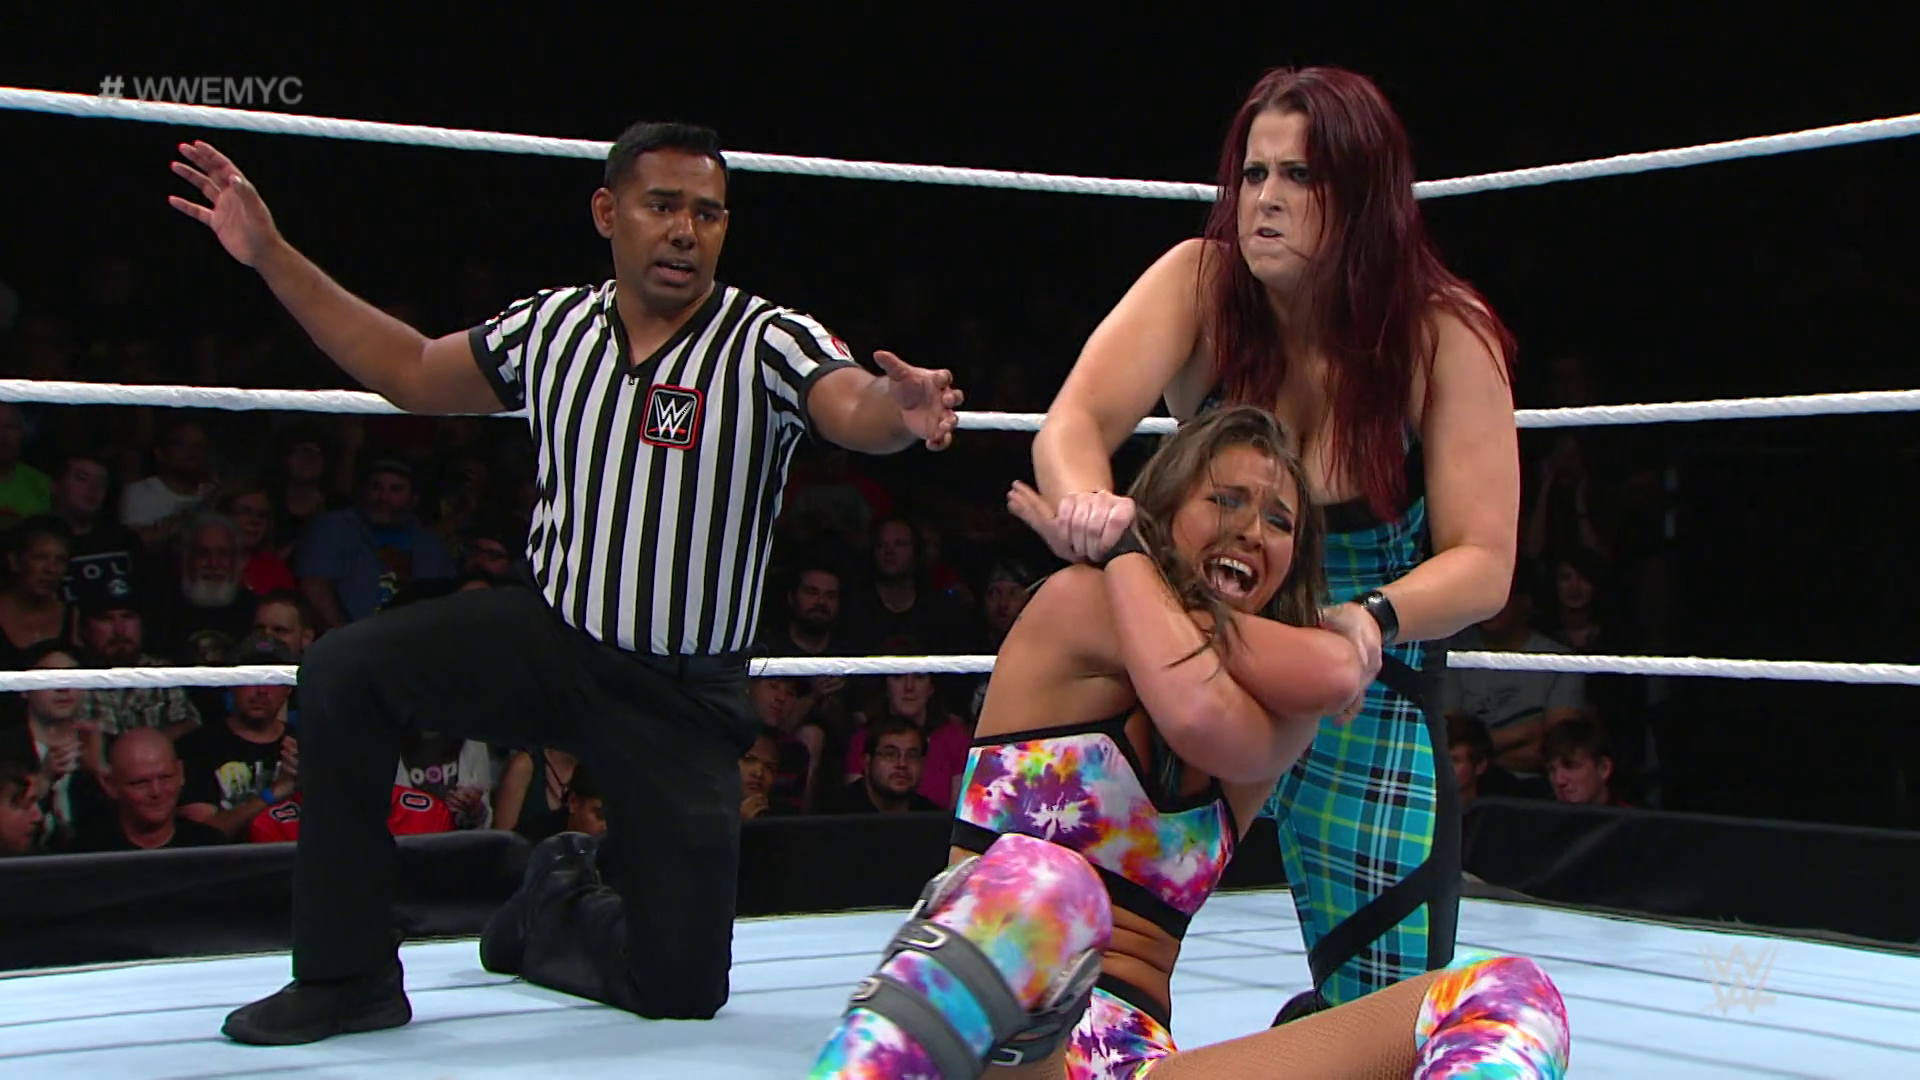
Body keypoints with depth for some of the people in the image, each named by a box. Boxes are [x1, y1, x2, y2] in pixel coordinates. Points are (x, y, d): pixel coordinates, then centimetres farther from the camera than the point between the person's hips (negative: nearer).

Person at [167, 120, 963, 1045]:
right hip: (551, 635, 3)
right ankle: (348, 977, -8)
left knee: (683, 989, -4)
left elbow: (853, 407, -33)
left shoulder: (768, 343, -13)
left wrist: (899, 413, -58)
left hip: (682, 693, -2)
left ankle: (564, 911, 34)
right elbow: (409, 372, 14)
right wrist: (271, 255, 11)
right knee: (344, 671, -23)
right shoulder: (553, 325, 0)